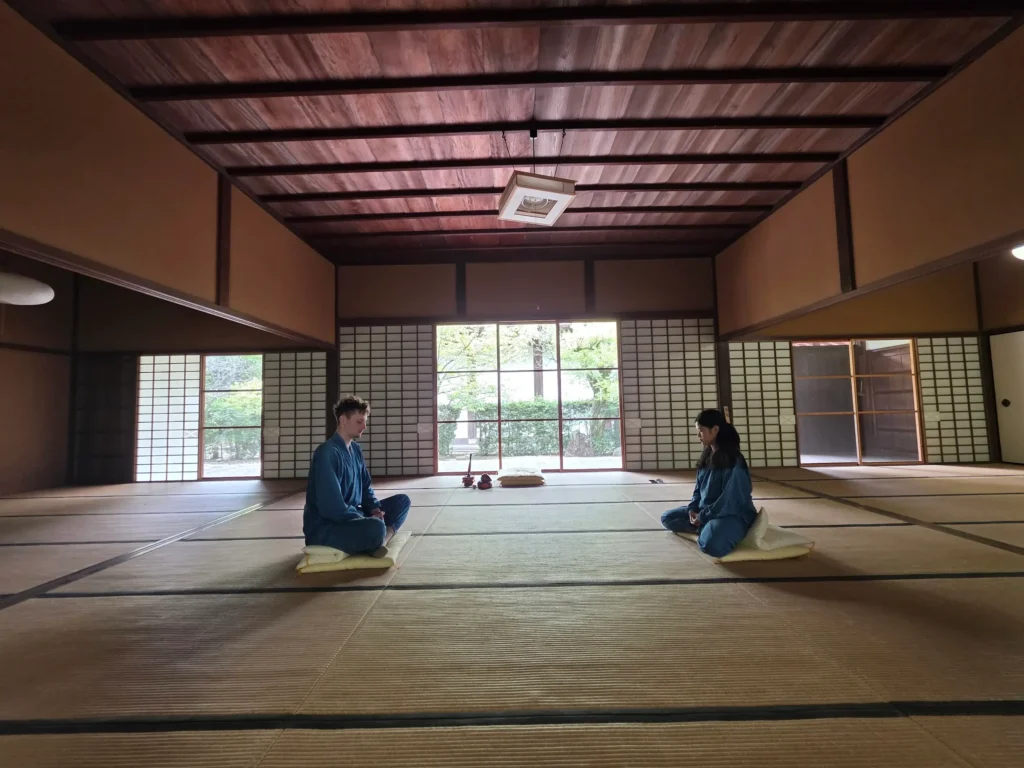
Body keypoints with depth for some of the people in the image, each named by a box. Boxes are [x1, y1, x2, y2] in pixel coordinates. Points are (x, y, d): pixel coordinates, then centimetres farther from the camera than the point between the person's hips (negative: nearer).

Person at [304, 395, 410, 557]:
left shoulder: (356, 449, 8)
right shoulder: (327, 453, -20)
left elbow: (366, 487, 16)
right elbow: (332, 507, -27)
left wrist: (375, 509, -5)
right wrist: (368, 520, -18)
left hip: (353, 516, 10)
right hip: (324, 526, -10)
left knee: (402, 500, 4)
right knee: (376, 528, -37)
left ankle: (380, 541, -17)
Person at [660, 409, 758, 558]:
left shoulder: (733, 460, -19)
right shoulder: (707, 456, 8)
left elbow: (730, 499, -22)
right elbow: (699, 487, 14)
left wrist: (703, 517, -17)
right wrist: (693, 509, -4)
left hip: (733, 514, -9)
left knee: (710, 544, -39)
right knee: (667, 518, 4)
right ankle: (706, 529, -9)